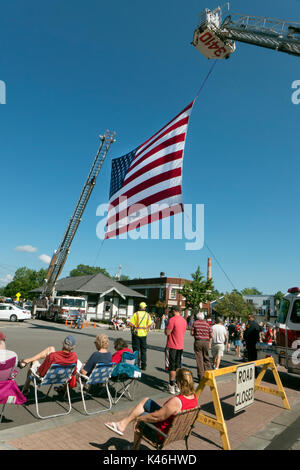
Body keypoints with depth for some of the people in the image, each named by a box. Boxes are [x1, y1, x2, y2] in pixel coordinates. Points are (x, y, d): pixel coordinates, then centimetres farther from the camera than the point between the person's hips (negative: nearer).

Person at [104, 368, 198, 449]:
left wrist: (138, 418, -13)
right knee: (146, 401, 12)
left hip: (162, 435, -8)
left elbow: (156, 417, -28)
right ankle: (122, 424, 19)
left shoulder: (176, 401, -36)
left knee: (139, 419, 17)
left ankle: (135, 447, 39)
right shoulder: (193, 396, -11)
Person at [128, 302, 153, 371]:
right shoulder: (147, 315, 1)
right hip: (144, 334, 3)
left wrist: (133, 329, 5)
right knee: (143, 350, 12)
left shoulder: (136, 314, -8)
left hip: (136, 334, -3)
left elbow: (131, 324, -14)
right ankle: (143, 366, 16)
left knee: (136, 349, 6)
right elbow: (150, 325, -1)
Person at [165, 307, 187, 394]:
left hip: (173, 346, -7)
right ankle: (178, 385, 21)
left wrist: (166, 328, 2)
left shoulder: (172, 319, -18)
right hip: (181, 345, 7)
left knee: (172, 366, 1)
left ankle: (171, 386, 6)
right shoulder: (184, 320, 6)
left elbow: (167, 332, -17)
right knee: (178, 366, 14)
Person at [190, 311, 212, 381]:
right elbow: (211, 335, 3)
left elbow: (192, 333, -4)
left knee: (199, 359, 3)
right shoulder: (207, 324, 4)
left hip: (198, 342, -2)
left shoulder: (194, 323, -2)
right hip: (206, 342, 3)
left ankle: (201, 376, 5)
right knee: (206, 358, 16)